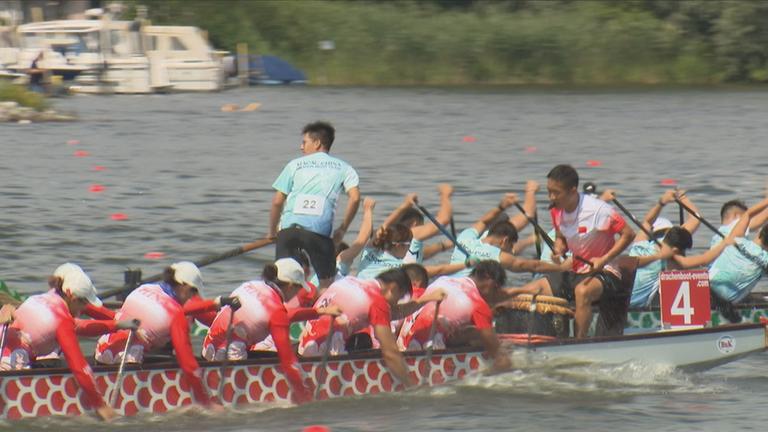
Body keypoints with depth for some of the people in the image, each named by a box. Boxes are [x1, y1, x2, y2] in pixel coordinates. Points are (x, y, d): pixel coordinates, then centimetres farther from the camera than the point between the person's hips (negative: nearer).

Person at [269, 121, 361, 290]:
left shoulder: (295, 165, 17)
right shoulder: (342, 168, 16)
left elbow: (277, 201, 12)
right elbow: (355, 198, 1)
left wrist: (272, 232, 25)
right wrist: (342, 230, 10)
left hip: (289, 227, 1)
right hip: (320, 230, -1)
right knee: (326, 283, 7)